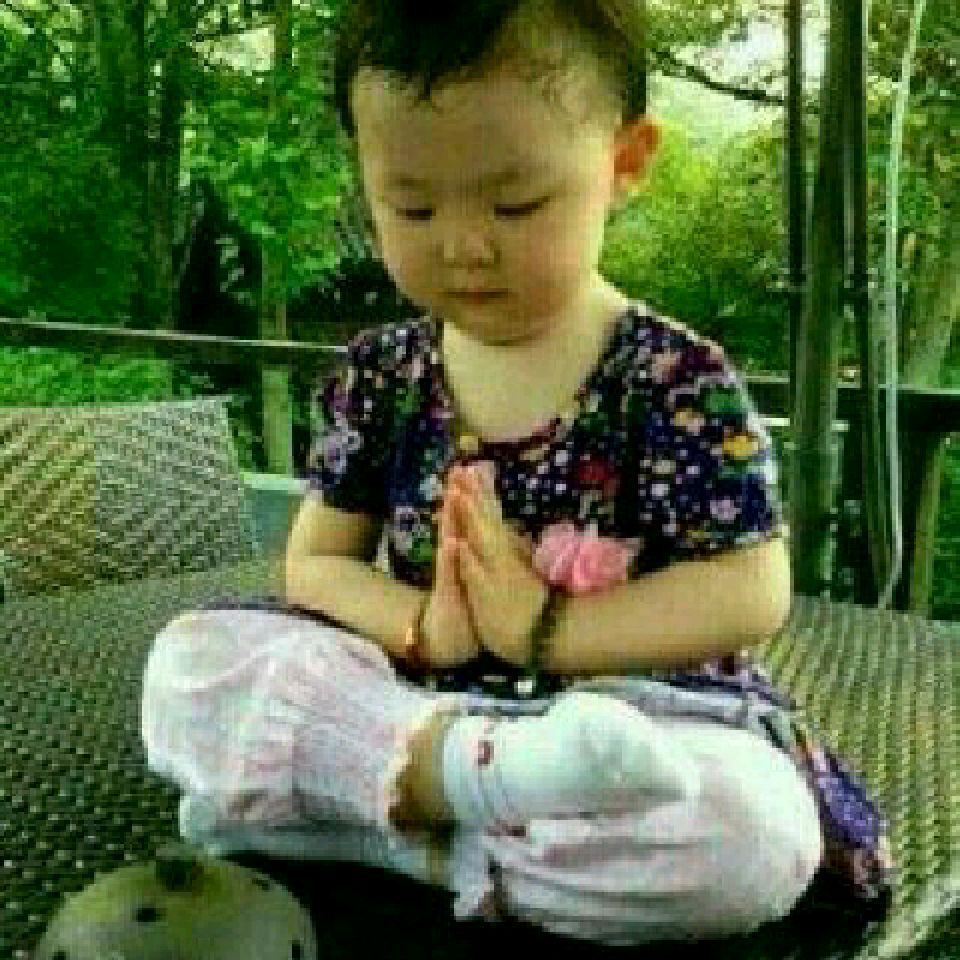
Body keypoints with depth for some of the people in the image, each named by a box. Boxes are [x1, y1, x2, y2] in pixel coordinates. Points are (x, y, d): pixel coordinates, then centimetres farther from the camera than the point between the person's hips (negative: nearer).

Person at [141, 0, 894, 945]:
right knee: (193, 656, -15)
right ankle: (469, 769, -33)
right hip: (401, 698, 4)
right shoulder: (376, 375, 3)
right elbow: (317, 562, 4)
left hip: (627, 708, -3)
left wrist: (547, 628, -18)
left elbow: (750, 594, -12)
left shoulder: (677, 378, -9)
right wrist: (421, 624, -17)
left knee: (755, 830, -33)